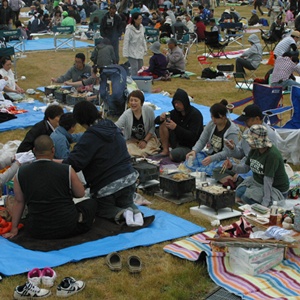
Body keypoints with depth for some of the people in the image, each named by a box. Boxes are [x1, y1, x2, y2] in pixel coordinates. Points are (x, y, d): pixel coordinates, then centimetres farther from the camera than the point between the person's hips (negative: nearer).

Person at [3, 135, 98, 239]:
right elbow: (80, 194, 3)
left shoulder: (20, 173, -3)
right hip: (67, 228, -2)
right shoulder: (67, 171, -11)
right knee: (91, 203, 23)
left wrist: (14, 230, 15)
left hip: (37, 232, 2)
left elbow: (19, 202, 6)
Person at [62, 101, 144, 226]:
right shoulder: (113, 128, 9)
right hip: (128, 177, 6)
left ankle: (122, 213, -10)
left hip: (106, 186, -6)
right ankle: (135, 211, -5)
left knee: (102, 209, 21)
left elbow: (75, 162, -24)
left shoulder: (90, 136, -17)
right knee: (126, 203, 30)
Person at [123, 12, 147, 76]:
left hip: (140, 52, 7)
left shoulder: (141, 27, 1)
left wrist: (145, 49, 13)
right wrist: (126, 53, -16)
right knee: (135, 68, -9)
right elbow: (126, 42, -16)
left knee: (140, 68, 13)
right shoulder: (129, 29, -19)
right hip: (132, 53, -7)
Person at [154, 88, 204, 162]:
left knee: (173, 155, -35)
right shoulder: (175, 112, 0)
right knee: (163, 123, -8)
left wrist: (176, 127, -36)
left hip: (190, 147, -6)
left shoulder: (196, 114, -18)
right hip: (177, 143, 7)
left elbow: (192, 136, -26)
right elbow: (156, 121, 4)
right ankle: (165, 150, -4)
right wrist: (160, 118, -21)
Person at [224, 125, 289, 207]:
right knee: (239, 193, -9)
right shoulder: (254, 150, -5)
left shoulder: (272, 155, -30)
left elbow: (268, 180, -31)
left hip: (277, 189, -8)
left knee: (246, 196, -23)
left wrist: (265, 203, -31)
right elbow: (246, 168, 4)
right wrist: (232, 167, -16)